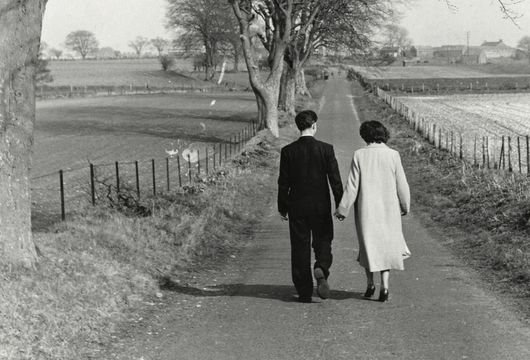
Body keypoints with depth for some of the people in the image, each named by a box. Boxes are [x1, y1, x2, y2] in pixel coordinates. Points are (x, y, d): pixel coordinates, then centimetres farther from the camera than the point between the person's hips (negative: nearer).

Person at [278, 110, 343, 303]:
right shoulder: (326, 149, -6)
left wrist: (282, 208, 8)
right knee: (323, 242, 13)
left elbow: (283, 182, -1)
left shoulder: (288, 151, -4)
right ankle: (321, 268, -17)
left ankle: (304, 292, 8)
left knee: (300, 248, 7)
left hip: (297, 207, 1)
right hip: (321, 206, -1)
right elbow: (335, 179, -5)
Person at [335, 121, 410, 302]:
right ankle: (384, 286, 1)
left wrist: (343, 209, 1)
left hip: (366, 209, 0)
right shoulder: (393, 155, -6)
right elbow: (401, 185, -1)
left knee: (368, 245, 14)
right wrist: (405, 206, 14)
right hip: (389, 209, 1)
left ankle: (370, 283, 17)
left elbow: (352, 185, -7)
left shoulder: (359, 155, -8)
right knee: (387, 245, 10)